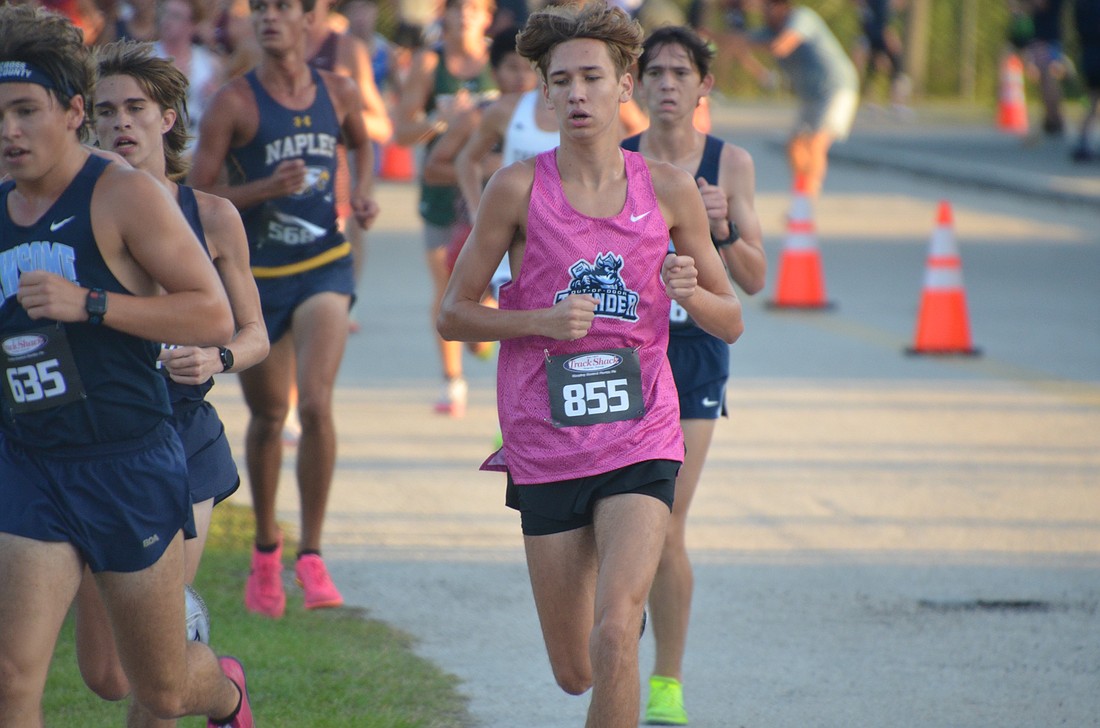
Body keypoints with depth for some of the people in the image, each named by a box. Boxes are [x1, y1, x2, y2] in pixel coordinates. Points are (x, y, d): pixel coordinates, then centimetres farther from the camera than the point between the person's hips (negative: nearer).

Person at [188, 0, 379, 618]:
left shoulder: (339, 93, 3)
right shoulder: (234, 102, -8)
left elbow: (363, 144, 26)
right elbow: (197, 196, -9)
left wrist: (363, 194, 7)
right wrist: (266, 189, -23)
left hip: (325, 269, 1)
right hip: (257, 277, -1)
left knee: (317, 405, -17)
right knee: (267, 417, 11)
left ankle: (311, 555, -7)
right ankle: (266, 546, 34)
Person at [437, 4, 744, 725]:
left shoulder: (669, 189, 1)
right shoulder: (520, 187, -4)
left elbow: (732, 322, 9)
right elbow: (453, 314, 1)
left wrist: (690, 291, -14)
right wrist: (540, 320, -16)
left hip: (640, 442, 0)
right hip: (545, 449, 0)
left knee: (614, 639, -22)